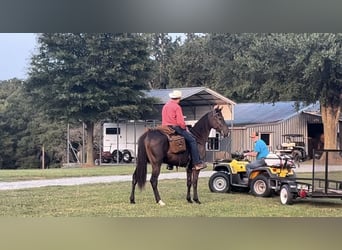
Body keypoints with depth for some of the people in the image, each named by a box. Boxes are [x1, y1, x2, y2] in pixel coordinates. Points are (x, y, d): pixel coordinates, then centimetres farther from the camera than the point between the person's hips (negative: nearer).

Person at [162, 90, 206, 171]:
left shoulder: (165, 106, 15)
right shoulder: (177, 107, -11)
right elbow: (180, 121, -17)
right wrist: (185, 128, 1)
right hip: (175, 127, -9)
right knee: (192, 140, -5)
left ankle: (170, 164, 33)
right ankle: (197, 163, -12)